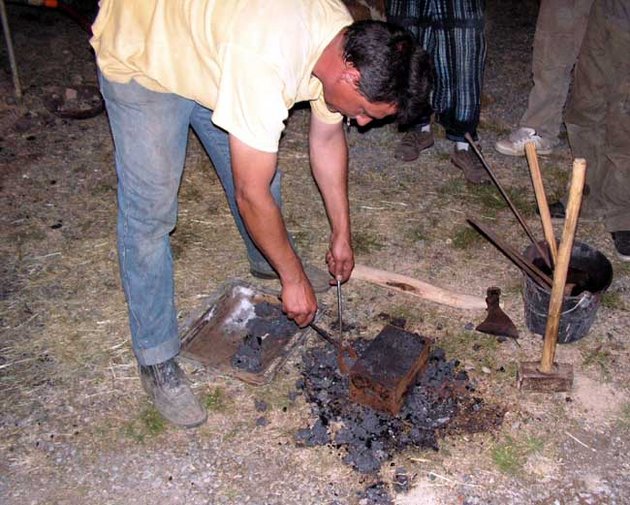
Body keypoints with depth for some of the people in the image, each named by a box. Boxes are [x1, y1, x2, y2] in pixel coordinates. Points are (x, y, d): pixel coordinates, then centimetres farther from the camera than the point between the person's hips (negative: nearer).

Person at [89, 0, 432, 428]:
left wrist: (342, 234, 9)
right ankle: (156, 357, 8)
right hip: (139, 55, -7)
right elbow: (251, 196, -32)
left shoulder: (347, 43, -15)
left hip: (207, 45, 8)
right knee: (151, 211, -8)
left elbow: (328, 137, 2)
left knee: (258, 165, 13)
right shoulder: (267, 62, -42)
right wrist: (295, 278, -18)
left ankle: (270, 266, 42)